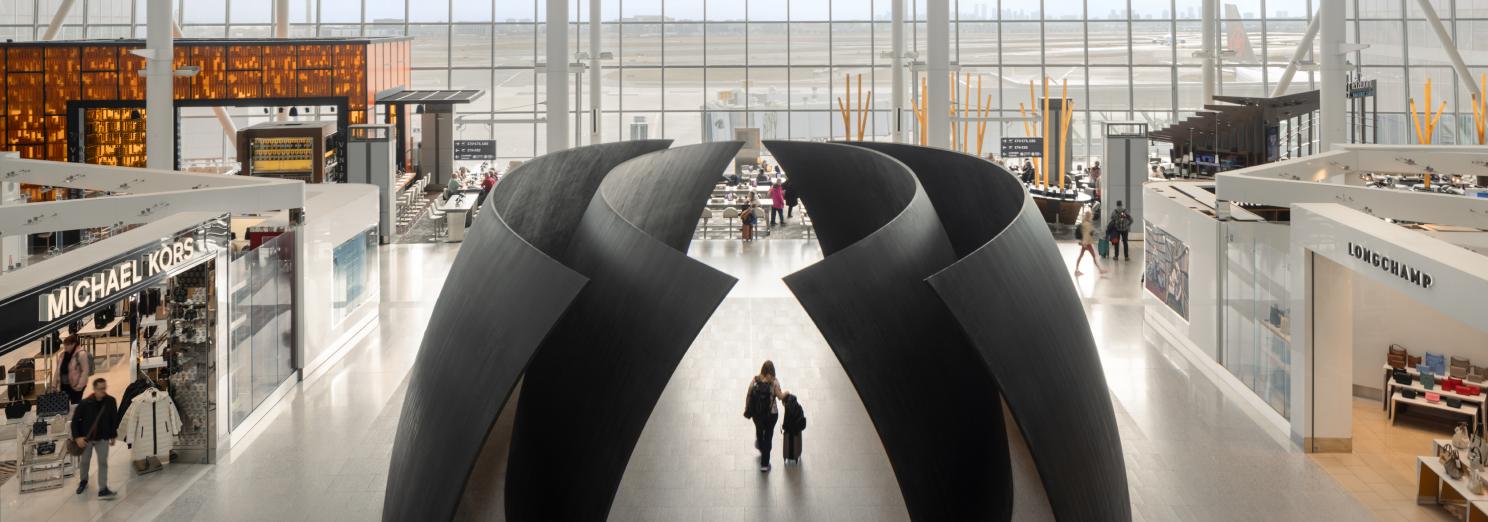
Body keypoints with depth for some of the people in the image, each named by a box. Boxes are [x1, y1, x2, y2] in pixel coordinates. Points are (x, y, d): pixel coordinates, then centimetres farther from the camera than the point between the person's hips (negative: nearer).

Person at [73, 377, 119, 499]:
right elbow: (75, 420, -9)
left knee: (103, 462, -5)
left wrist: (113, 435, 6)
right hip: (86, 437, -1)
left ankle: (103, 489, -3)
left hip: (103, 438, 1)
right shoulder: (85, 403, -19)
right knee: (85, 461, 16)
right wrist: (77, 437, -15)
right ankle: (83, 481, 43)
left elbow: (114, 419, 0)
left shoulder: (111, 401, -13)